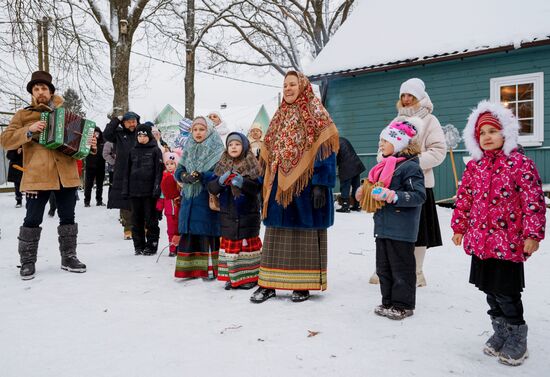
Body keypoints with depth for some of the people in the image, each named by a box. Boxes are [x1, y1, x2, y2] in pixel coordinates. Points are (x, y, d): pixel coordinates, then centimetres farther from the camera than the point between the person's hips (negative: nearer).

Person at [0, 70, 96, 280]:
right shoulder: (23, 115, 9)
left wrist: (90, 145, 0)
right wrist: (29, 131, -14)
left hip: (66, 174, 3)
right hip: (37, 176, -3)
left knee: (68, 217, 8)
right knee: (32, 220, -1)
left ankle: (68, 257, 19)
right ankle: (27, 262, 12)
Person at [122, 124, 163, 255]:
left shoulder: (155, 150, 0)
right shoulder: (133, 151, 13)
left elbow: (159, 171, -5)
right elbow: (128, 171, 14)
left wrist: (156, 189, -13)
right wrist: (125, 189, 7)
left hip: (149, 191, -4)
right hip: (134, 190, 5)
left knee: (151, 219, 2)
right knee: (136, 220, 9)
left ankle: (151, 246, 10)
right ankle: (139, 246, 18)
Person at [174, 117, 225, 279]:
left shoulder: (217, 151, -4)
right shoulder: (188, 150, 14)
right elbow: (178, 170, 10)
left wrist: (201, 176, -26)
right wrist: (185, 176, -12)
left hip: (207, 200, -5)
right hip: (189, 199, 5)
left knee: (207, 233, -4)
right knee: (189, 233, 6)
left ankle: (210, 267, 6)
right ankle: (190, 267, 15)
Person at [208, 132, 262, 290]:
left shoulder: (252, 165, -2)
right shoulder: (222, 165, 9)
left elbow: (258, 187, -10)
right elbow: (211, 188, 4)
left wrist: (242, 182, -25)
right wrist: (221, 181, -16)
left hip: (248, 213, -3)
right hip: (228, 213, 4)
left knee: (248, 242, 3)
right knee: (229, 242, 8)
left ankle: (249, 276, 15)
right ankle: (231, 277, 18)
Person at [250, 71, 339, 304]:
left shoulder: (316, 114, -1)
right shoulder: (280, 117, 17)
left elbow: (325, 152, -10)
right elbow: (269, 155, 19)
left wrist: (320, 185, -19)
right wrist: (266, 185, 15)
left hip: (305, 185, -6)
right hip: (281, 185, 6)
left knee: (305, 234, 1)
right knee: (276, 234, 6)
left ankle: (303, 285, 12)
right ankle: (268, 283, 13)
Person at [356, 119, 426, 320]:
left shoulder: (410, 166, -14)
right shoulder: (386, 165, 15)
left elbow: (418, 195, -20)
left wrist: (396, 197, -30)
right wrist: (364, 193, 13)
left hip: (401, 230, -9)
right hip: (383, 226, 10)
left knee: (401, 267, 3)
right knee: (383, 266, 16)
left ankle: (403, 305, 16)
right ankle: (388, 302, 28)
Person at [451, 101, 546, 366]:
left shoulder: (520, 163, -9)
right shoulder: (474, 166, 8)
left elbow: (533, 201, -12)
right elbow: (464, 199, 14)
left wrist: (532, 234, -16)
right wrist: (459, 227, 15)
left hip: (508, 242, -6)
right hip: (480, 241, 6)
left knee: (506, 292, 0)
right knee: (490, 289, 15)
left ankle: (517, 339, 22)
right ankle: (501, 333, 33)